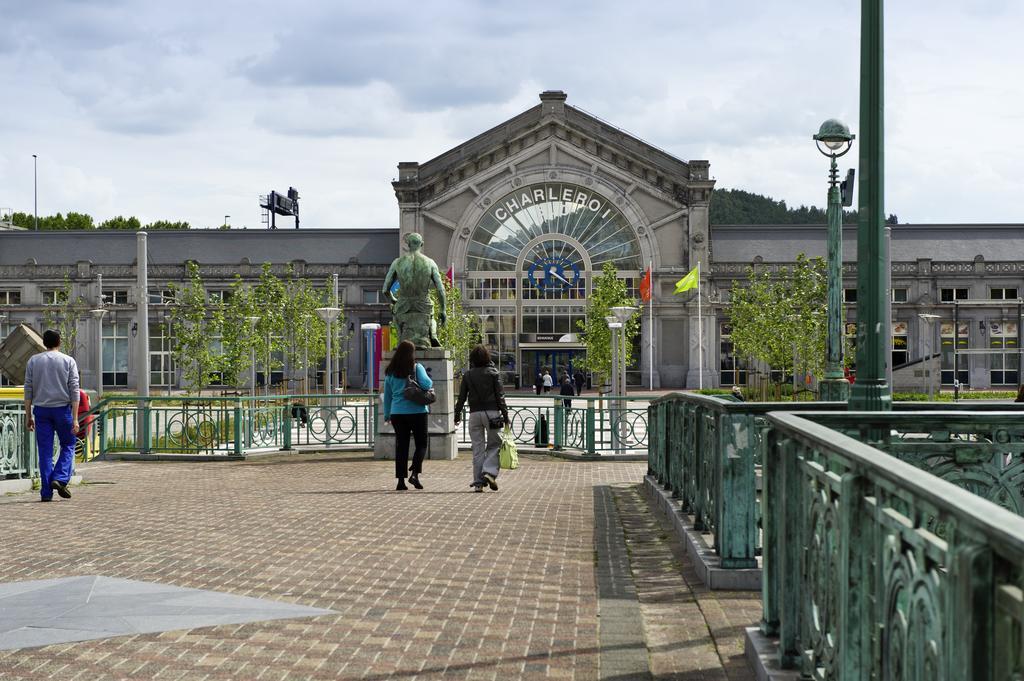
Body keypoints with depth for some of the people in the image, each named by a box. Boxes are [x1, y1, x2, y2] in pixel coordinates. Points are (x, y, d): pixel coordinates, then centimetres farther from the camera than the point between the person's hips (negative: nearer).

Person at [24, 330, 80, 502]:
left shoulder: (33, 361, 6)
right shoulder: (68, 361, 1)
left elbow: (28, 390, 4)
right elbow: (74, 391, -5)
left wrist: (28, 416, 8)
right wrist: (75, 418, -6)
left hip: (41, 410, 2)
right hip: (62, 408, -2)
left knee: (45, 451, 4)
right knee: (67, 446, 14)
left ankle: (46, 492, 1)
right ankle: (60, 479, -6)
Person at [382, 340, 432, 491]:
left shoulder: (390, 371, 6)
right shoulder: (416, 368, -6)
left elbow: (387, 394, 10)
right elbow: (426, 384, -19)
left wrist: (387, 414, 18)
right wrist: (431, 382, 5)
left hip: (397, 413, 3)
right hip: (417, 411, -3)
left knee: (401, 446, 8)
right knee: (421, 444, 8)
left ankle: (401, 481, 5)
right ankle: (414, 474, -10)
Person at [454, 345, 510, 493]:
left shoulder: (468, 375, 4)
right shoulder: (493, 373, -2)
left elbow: (462, 397, 6)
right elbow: (500, 396, -3)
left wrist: (457, 415, 17)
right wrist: (505, 415, 1)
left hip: (474, 414, 2)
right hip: (492, 412, -2)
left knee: (477, 448, 5)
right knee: (494, 444, 8)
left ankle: (478, 482, 3)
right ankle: (490, 472, -14)